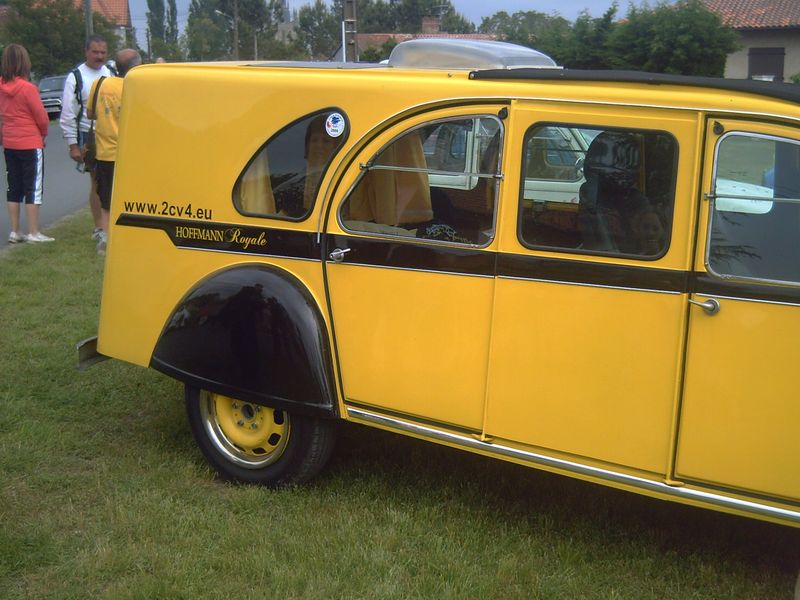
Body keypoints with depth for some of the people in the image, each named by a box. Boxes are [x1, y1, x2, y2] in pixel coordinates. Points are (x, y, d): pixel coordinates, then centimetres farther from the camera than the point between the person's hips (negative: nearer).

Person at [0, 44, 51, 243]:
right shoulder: (28, 88, -17)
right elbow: (41, 117, -12)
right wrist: (44, 133, 7)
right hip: (30, 144, -6)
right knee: (33, 188, 1)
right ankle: (33, 233, 2)